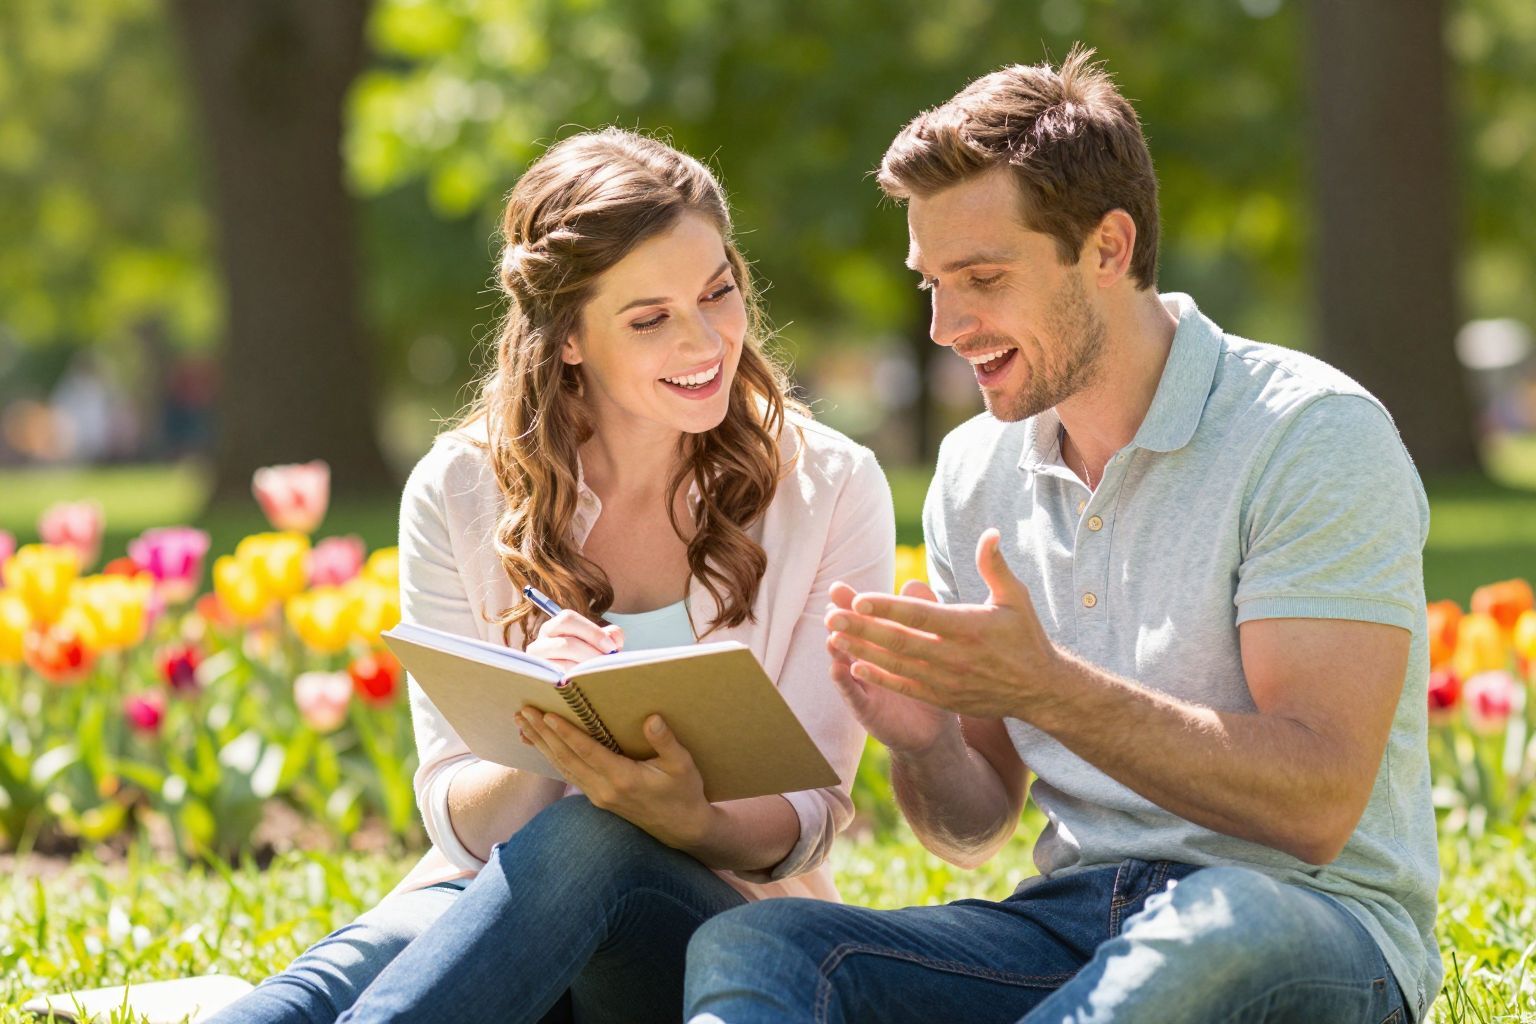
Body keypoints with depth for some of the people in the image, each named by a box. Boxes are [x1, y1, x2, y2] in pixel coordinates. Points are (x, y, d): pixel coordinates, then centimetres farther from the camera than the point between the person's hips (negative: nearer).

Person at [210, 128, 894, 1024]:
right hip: (494, 904, 1)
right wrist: (533, 740, -25)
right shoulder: (460, 494, 1)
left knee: (588, 843, -38)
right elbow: (457, 819, 0)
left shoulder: (828, 490, -2)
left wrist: (698, 825, -29)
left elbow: (807, 818, -4)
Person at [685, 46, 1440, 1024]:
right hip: (1073, 927, 5)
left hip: (1310, 922, -5)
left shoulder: (1317, 437, -8)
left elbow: (1318, 805, -18)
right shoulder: (977, 471, 12)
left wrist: (1045, 688, -26)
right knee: (749, 944, -23)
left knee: (1219, 926, -43)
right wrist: (923, 740, -8)